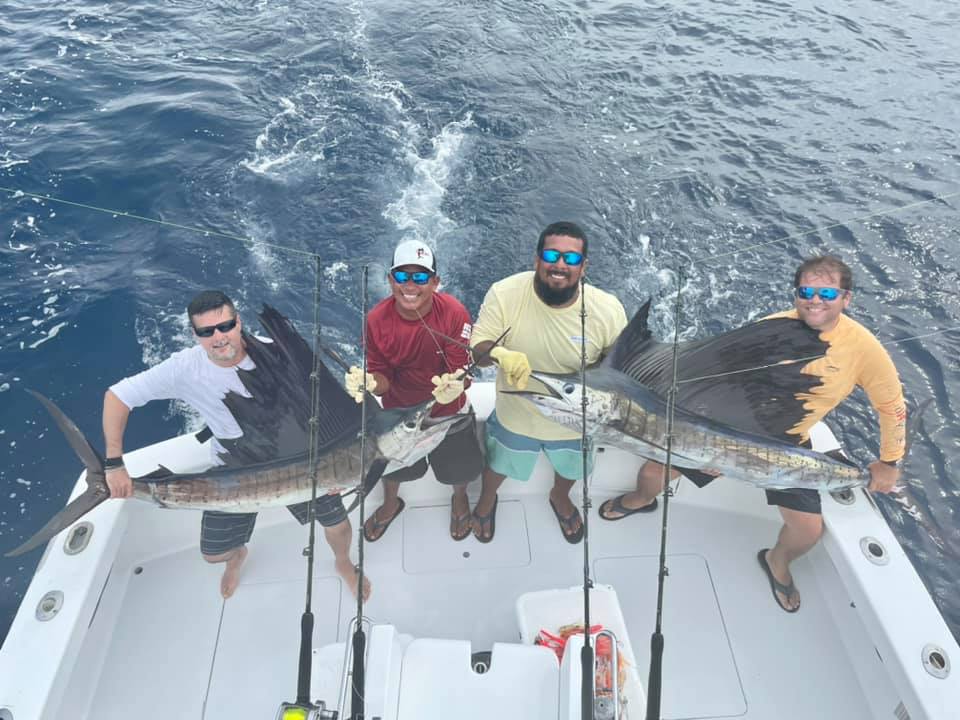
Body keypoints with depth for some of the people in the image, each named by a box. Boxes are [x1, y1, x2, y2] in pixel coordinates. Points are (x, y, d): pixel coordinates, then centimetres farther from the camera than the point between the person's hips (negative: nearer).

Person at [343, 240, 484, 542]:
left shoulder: (454, 313, -29)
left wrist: (455, 385, -49)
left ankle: (460, 499, 64)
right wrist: (369, 382, -41)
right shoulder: (376, 320, -24)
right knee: (392, 466, 29)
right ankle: (391, 503, 66)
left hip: (448, 414, -1)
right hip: (398, 413, 2)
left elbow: (463, 371, -26)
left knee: (457, 469, 25)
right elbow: (383, 379, -17)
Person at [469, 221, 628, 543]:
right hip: (515, 414, -1)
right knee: (498, 465, 30)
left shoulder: (608, 310, -26)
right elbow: (476, 347, -23)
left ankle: (560, 498, 71)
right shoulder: (504, 294, -29)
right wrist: (499, 353, -46)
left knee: (571, 468, 33)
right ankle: (487, 499, 67)